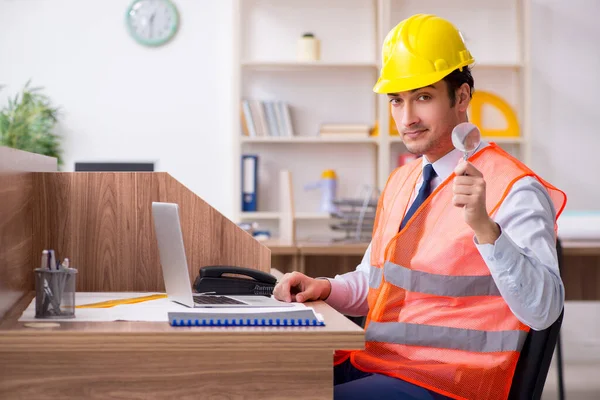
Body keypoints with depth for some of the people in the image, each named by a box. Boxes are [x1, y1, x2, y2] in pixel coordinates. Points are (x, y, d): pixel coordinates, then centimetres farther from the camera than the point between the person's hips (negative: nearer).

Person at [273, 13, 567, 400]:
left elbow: (543, 310, -22)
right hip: (373, 364, 8)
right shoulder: (401, 181, 15)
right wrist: (325, 288, 4)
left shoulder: (513, 189, -12)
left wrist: (484, 228, -34)